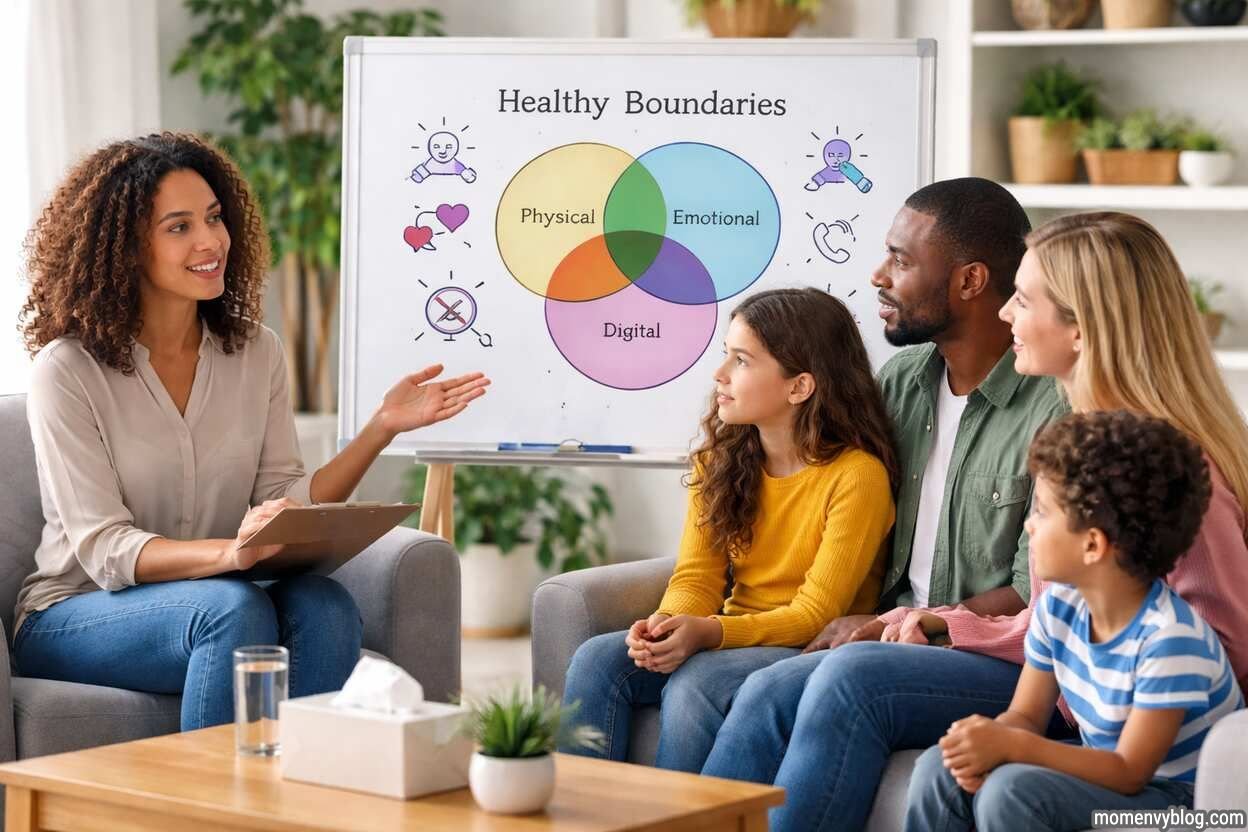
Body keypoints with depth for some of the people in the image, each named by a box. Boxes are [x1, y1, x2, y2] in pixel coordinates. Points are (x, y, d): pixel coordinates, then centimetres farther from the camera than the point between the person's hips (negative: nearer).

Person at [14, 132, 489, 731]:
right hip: (75, 615, -4)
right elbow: (103, 548, -17)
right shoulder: (68, 371, -10)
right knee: (237, 608, -33)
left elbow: (284, 504, 0)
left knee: (324, 606, -28)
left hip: (215, 600, 4)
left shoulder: (256, 352, 6)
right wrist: (229, 554, -35)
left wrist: (382, 429, -13)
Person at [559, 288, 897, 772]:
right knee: (598, 659, -18)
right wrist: (668, 623, -20)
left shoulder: (856, 474, -15)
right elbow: (696, 576, 4)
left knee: (693, 685, -33)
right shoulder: (722, 460, 7)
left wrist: (707, 632, -27)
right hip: (730, 639, 6)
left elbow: (815, 615, -15)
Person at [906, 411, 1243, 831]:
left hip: (1178, 796, -8)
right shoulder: (1058, 606, -3)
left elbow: (1129, 772, -26)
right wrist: (990, 740, -22)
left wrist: (1011, 746, -34)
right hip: (1107, 771, 8)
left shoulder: (1169, 638, -28)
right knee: (940, 771, -7)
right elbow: (1025, 716, 3)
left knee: (1011, 792, -29)